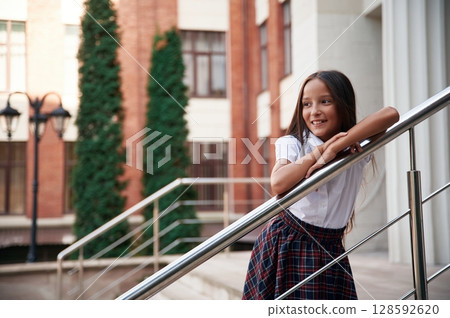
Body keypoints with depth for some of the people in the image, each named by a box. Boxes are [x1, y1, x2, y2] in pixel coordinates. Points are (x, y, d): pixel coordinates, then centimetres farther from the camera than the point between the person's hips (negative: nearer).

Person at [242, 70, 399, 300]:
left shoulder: (357, 146, -2)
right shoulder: (292, 144, -3)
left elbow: (391, 114, -21)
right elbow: (278, 184, -22)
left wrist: (334, 149, -26)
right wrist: (320, 150, -16)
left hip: (329, 250, 1)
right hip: (285, 245, -1)